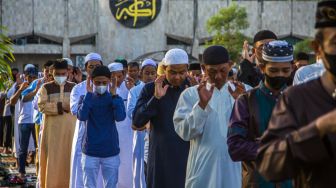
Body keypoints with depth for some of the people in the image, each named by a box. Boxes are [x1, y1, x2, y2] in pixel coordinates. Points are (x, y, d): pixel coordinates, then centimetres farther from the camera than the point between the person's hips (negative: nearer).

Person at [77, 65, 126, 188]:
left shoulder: (114, 99, 3)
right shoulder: (86, 98, 2)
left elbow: (120, 117, -15)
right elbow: (81, 116, -16)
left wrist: (114, 94, -16)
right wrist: (89, 94, -17)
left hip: (111, 152, 1)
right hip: (90, 152, 0)